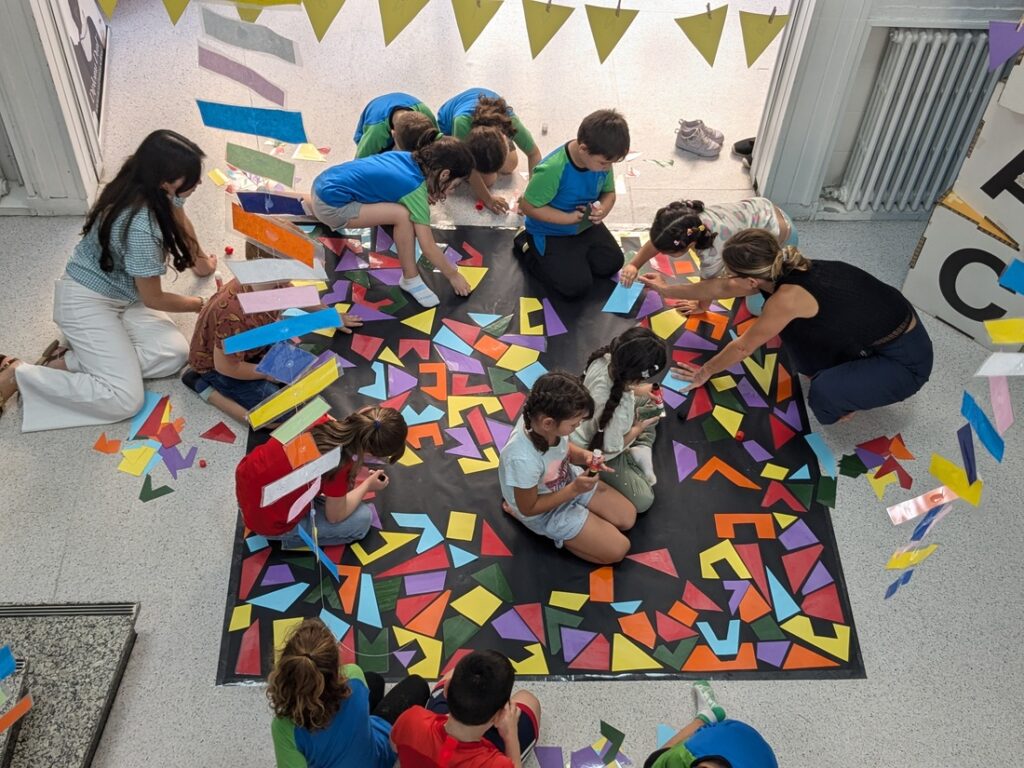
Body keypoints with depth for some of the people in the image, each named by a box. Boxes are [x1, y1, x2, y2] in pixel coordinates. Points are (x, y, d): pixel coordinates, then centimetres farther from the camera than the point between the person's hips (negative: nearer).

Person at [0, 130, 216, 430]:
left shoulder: (152, 187, -8)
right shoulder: (141, 228, -34)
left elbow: (180, 220, 18)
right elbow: (153, 299, -20)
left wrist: (199, 259, 32)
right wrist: (198, 304, -2)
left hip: (121, 294, 9)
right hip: (85, 301, -9)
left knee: (175, 354, -11)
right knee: (125, 400, -19)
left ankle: (65, 363, -2)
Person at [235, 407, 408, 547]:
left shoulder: (322, 422, -14)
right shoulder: (339, 466, -31)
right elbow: (335, 516, -10)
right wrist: (368, 485, 3)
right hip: (268, 521, -6)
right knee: (363, 518, 0)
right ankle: (292, 538, 7)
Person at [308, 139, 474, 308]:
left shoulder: (407, 157, 2)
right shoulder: (415, 189, -19)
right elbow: (428, 247, -17)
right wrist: (453, 276, -6)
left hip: (324, 183, 9)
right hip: (330, 207, -9)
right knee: (402, 215, -22)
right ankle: (410, 279, -5)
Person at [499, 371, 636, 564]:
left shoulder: (539, 419, -24)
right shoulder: (523, 459, -42)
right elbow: (529, 509, -24)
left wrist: (584, 455, -20)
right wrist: (574, 489, -26)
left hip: (570, 480, 7)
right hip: (546, 512, -6)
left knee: (628, 517, 12)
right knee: (617, 549, -5)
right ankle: (552, 531, 9)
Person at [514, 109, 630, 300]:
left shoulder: (600, 160, -15)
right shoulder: (552, 170, -35)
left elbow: (609, 193, 3)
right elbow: (528, 206, -25)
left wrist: (603, 209, -21)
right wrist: (568, 218, -27)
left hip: (587, 226, 7)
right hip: (552, 233, -6)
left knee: (611, 264, 6)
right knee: (576, 286, -9)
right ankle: (529, 249, 9)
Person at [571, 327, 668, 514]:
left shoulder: (606, 359, -29)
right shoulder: (615, 410, -47)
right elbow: (609, 450, -27)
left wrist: (636, 391, -5)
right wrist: (637, 429, -12)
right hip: (594, 451, -7)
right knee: (643, 500, -3)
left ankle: (641, 450, 15)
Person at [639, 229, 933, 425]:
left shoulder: (789, 295, -33)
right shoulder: (783, 271, -9)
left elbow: (743, 347, -17)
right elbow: (721, 289, 8)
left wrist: (704, 372, 0)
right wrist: (667, 289, 17)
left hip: (907, 357, -8)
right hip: (871, 334, 8)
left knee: (824, 393, -29)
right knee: (792, 323, 3)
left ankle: (858, 394, 4)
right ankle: (830, 373, 20)